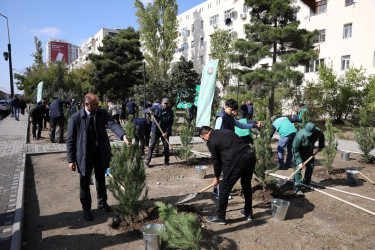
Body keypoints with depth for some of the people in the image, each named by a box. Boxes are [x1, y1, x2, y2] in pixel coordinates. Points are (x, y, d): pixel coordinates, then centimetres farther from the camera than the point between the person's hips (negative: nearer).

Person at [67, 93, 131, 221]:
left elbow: (113, 124, -21)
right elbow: (70, 140, -8)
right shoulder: (75, 118, -12)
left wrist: (123, 136, -40)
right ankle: (86, 208, 31)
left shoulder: (102, 113, -5)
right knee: (85, 182, 11)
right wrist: (71, 160, -10)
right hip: (85, 154, -3)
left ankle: (102, 202, 42)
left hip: (100, 152, 3)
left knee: (101, 179, 20)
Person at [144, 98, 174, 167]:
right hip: (155, 130, 0)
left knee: (166, 146, 5)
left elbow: (171, 123, -3)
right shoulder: (156, 108, -2)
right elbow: (146, 110, 7)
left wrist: (166, 132, -13)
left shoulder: (170, 112, -3)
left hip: (165, 131, 0)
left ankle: (166, 161, 20)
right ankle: (147, 160, 3)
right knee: (152, 145, -3)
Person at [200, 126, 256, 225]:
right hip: (251, 156, 9)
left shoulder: (212, 141, 1)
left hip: (237, 161, -9)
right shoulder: (226, 131, 24)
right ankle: (248, 213, 37)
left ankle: (220, 217, 16)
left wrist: (216, 177, 21)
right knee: (247, 185, 24)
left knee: (224, 188, 5)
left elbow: (216, 160, 6)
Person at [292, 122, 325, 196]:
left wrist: (321, 146, 14)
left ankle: (306, 184, 27)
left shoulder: (318, 131, -22)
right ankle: (297, 188, -14)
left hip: (309, 152, 6)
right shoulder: (300, 135, -37)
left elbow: (321, 136, 7)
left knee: (310, 168, 9)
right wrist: (300, 161, -30)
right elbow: (295, 150, -28)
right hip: (299, 153, -5)